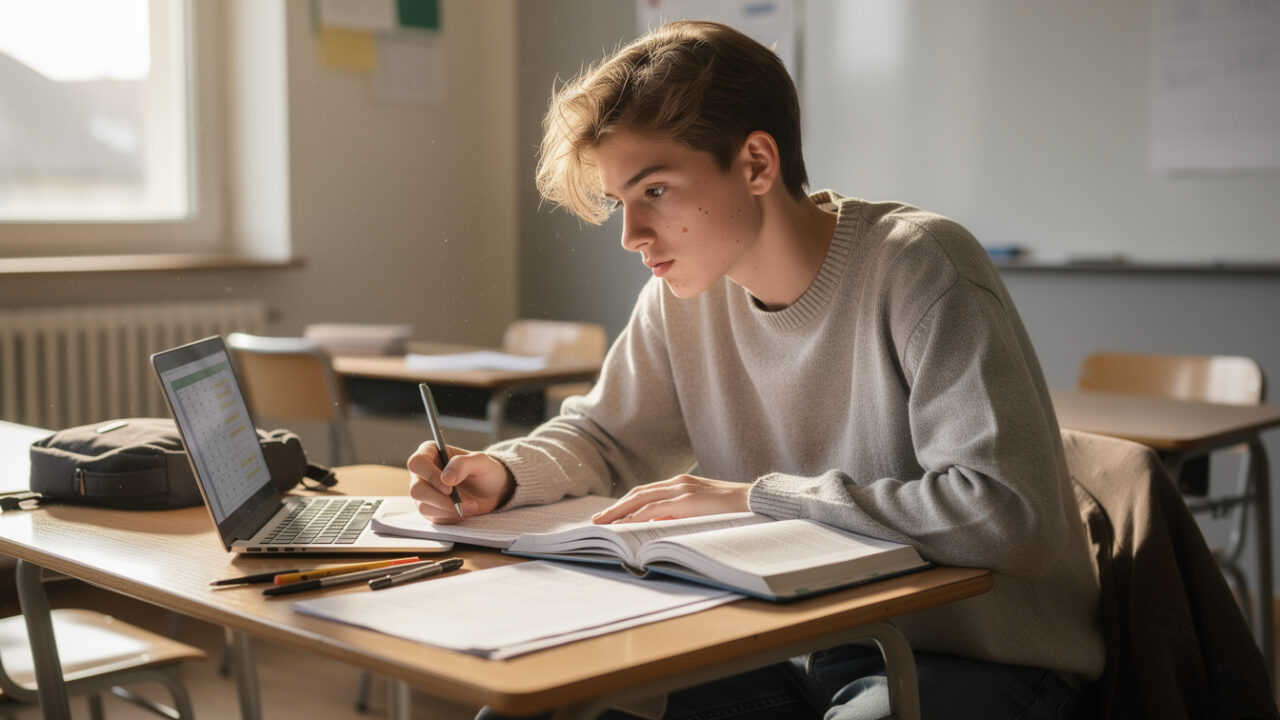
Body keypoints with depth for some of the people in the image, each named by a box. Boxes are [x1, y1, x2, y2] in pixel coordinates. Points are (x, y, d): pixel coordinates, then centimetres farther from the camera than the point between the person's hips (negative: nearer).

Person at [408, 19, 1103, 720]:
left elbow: (1011, 516, -29)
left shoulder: (919, 268, -20)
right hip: (797, 655, 5)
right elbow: (602, 436, 16)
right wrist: (503, 472, -7)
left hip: (975, 661, -5)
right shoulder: (684, 293, 0)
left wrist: (755, 499, -24)